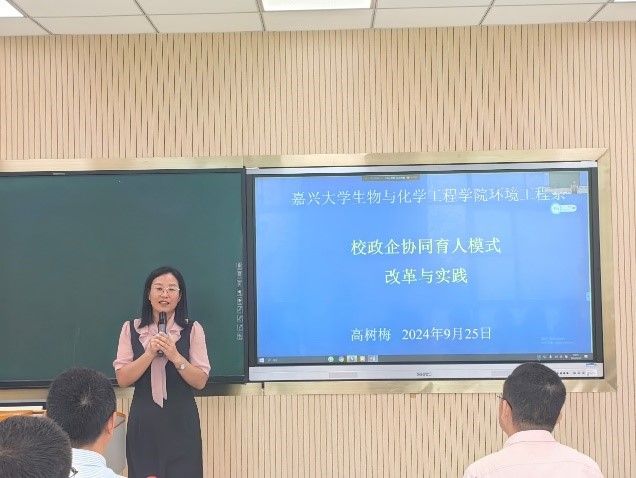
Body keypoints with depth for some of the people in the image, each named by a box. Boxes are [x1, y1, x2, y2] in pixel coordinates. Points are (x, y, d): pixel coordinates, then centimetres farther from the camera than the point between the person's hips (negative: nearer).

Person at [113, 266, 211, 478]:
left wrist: (175, 356, -18)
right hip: (143, 421, 1)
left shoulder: (192, 329, 0)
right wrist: (150, 354, -15)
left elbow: (201, 381, -4)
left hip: (181, 422, -1)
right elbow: (122, 379, -3)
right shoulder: (131, 329, 4)